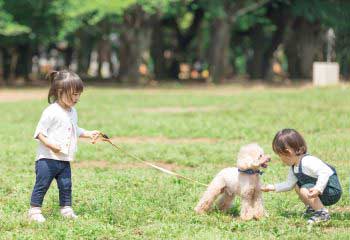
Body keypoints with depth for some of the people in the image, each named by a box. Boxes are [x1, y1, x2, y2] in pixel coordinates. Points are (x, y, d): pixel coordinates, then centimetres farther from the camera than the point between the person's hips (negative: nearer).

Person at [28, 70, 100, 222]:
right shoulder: (51, 112, -15)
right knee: (42, 185, -2)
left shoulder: (72, 112, 12)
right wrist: (50, 144, -26)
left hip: (64, 160, 7)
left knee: (66, 186, 10)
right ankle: (34, 211, 5)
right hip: (47, 158, -7)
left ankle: (66, 209, 20)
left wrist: (89, 134, 13)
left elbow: (75, 130, 26)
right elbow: (39, 132, -14)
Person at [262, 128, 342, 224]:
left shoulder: (307, 162, -26)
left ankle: (323, 213, -20)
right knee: (297, 186, 15)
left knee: (305, 190, -25)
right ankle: (312, 208, 18)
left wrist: (318, 189, -47)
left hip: (333, 190, -10)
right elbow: (289, 184, 18)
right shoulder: (294, 168, 7)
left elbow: (325, 173, -36)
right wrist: (273, 187, 13)